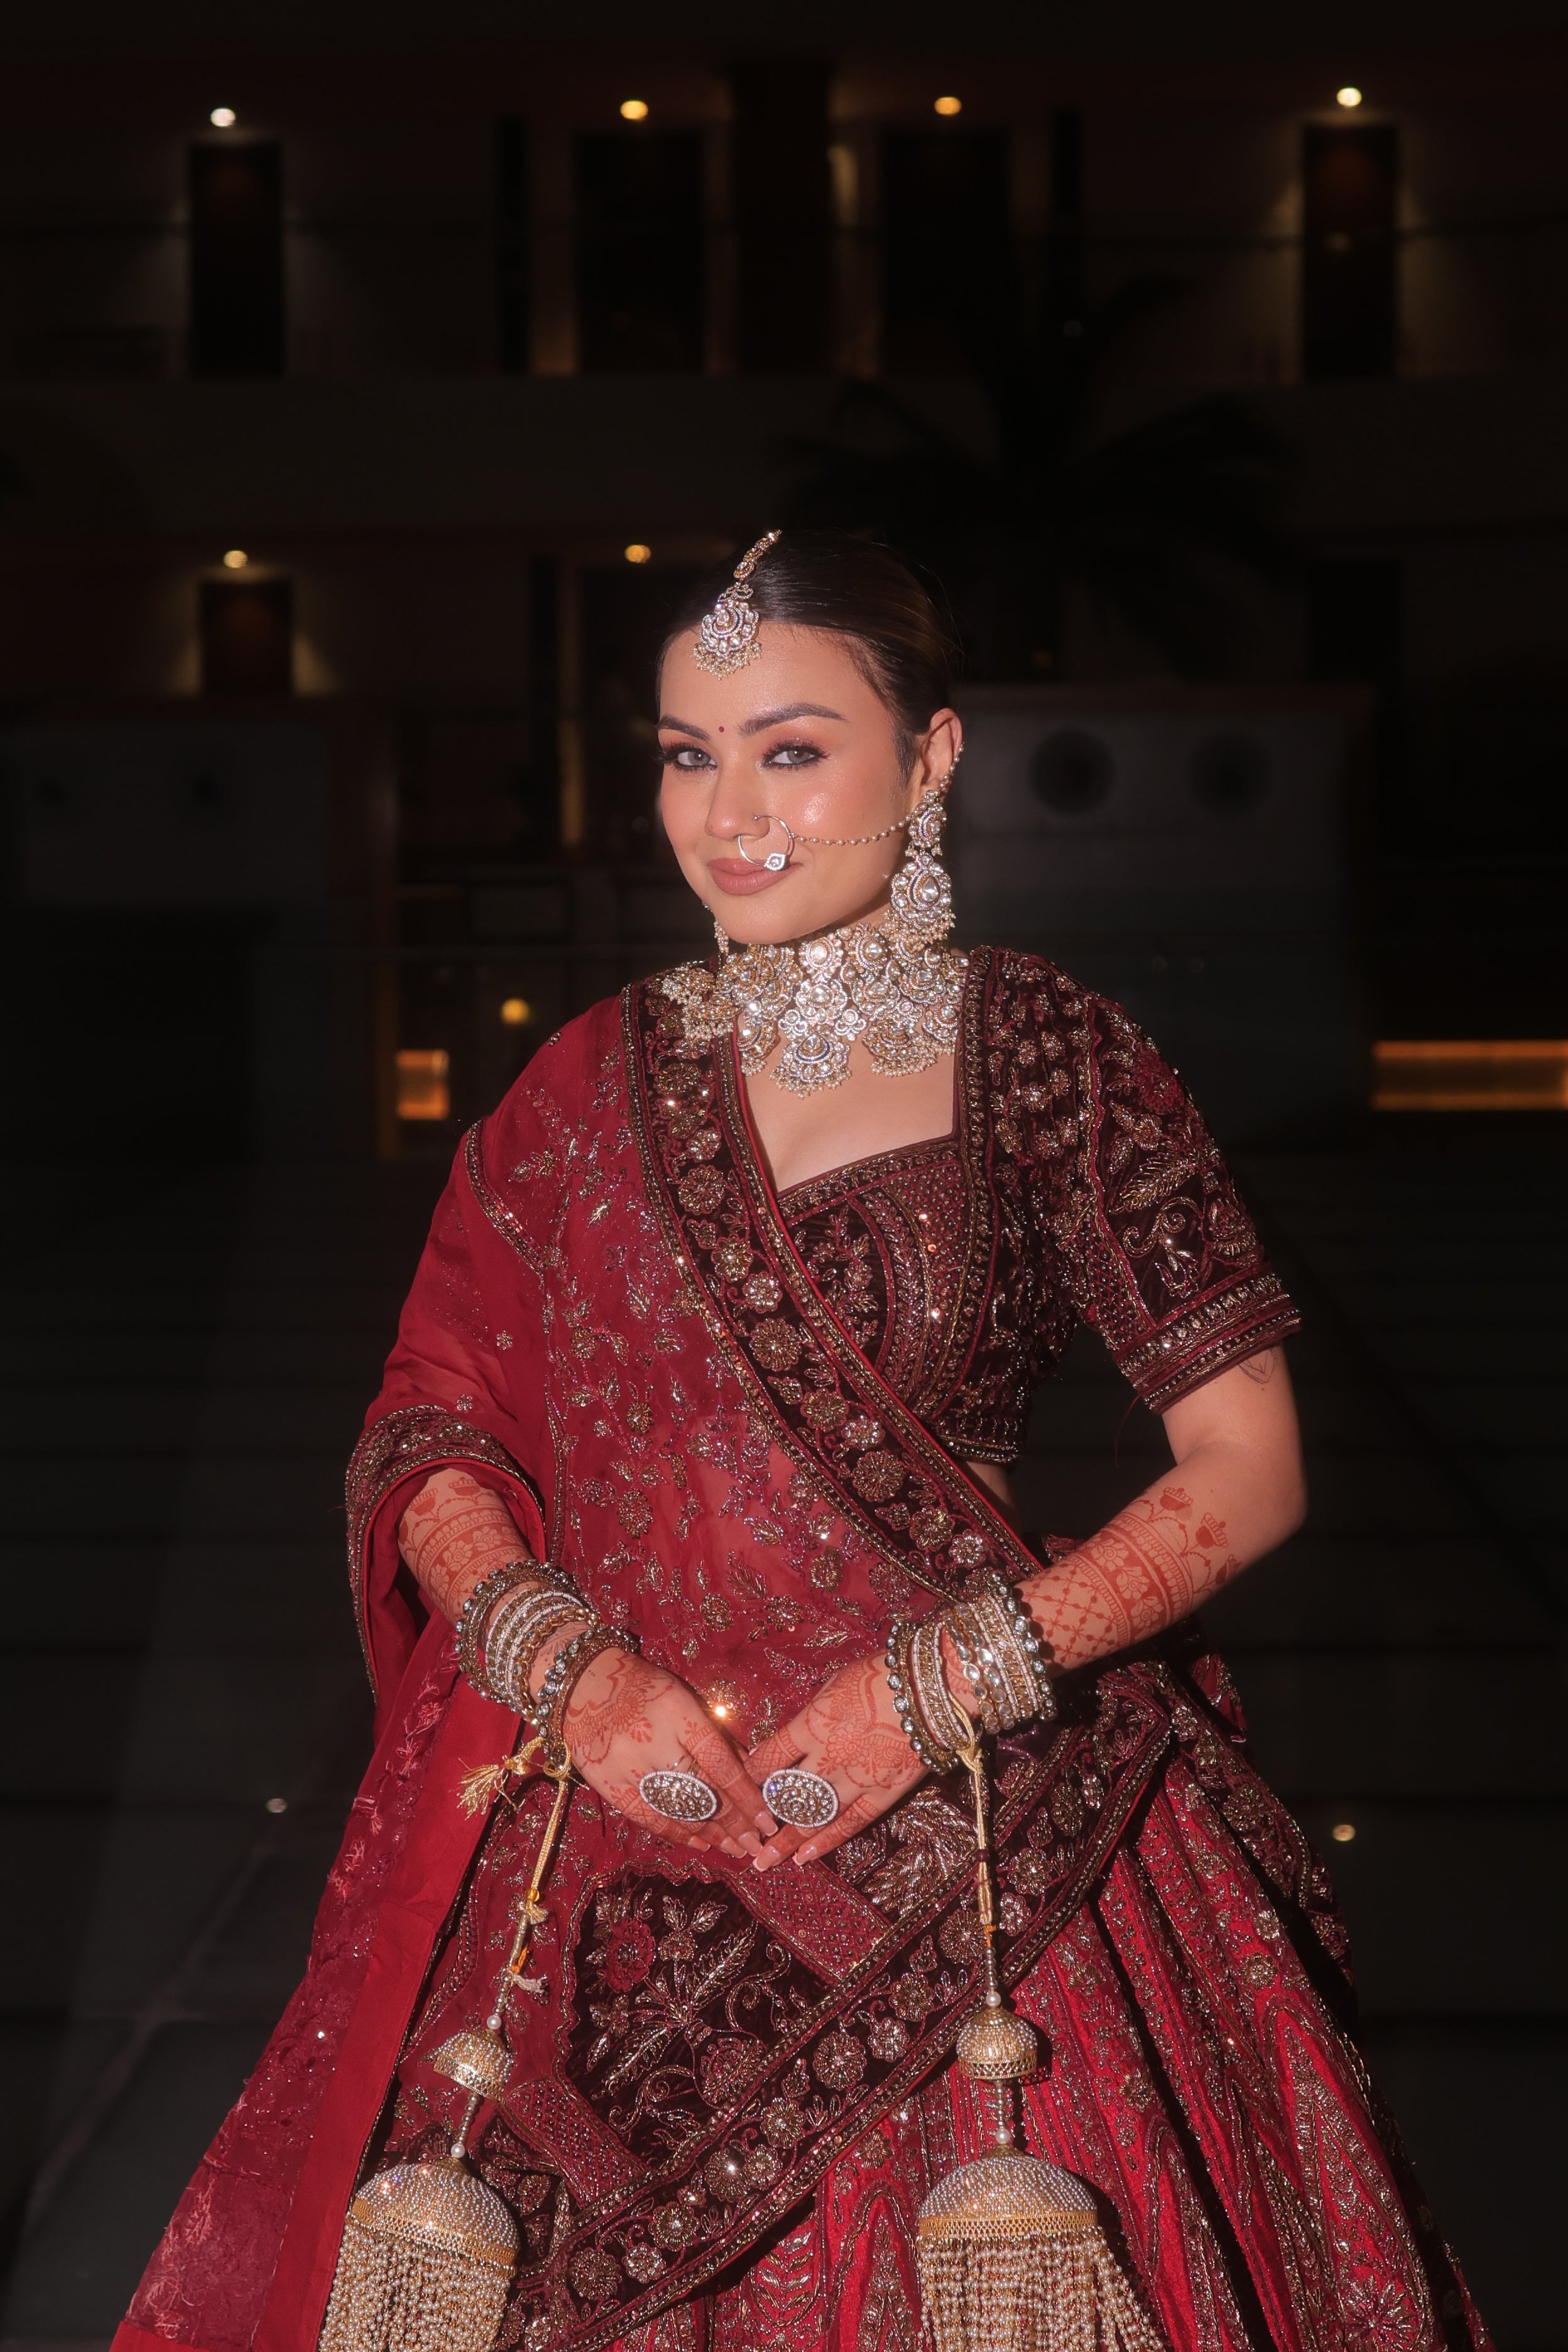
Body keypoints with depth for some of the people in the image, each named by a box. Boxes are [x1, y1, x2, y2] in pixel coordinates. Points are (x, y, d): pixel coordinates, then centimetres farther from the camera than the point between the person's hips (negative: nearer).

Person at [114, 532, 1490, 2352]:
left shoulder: (1051, 1063, -2)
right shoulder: (592, 1087, 7)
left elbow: (1248, 1473, -4)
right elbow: (427, 1453, 8)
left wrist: (939, 1683, -13)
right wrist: (562, 1656, -11)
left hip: (968, 1836, -2)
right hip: (610, 1855, 2)